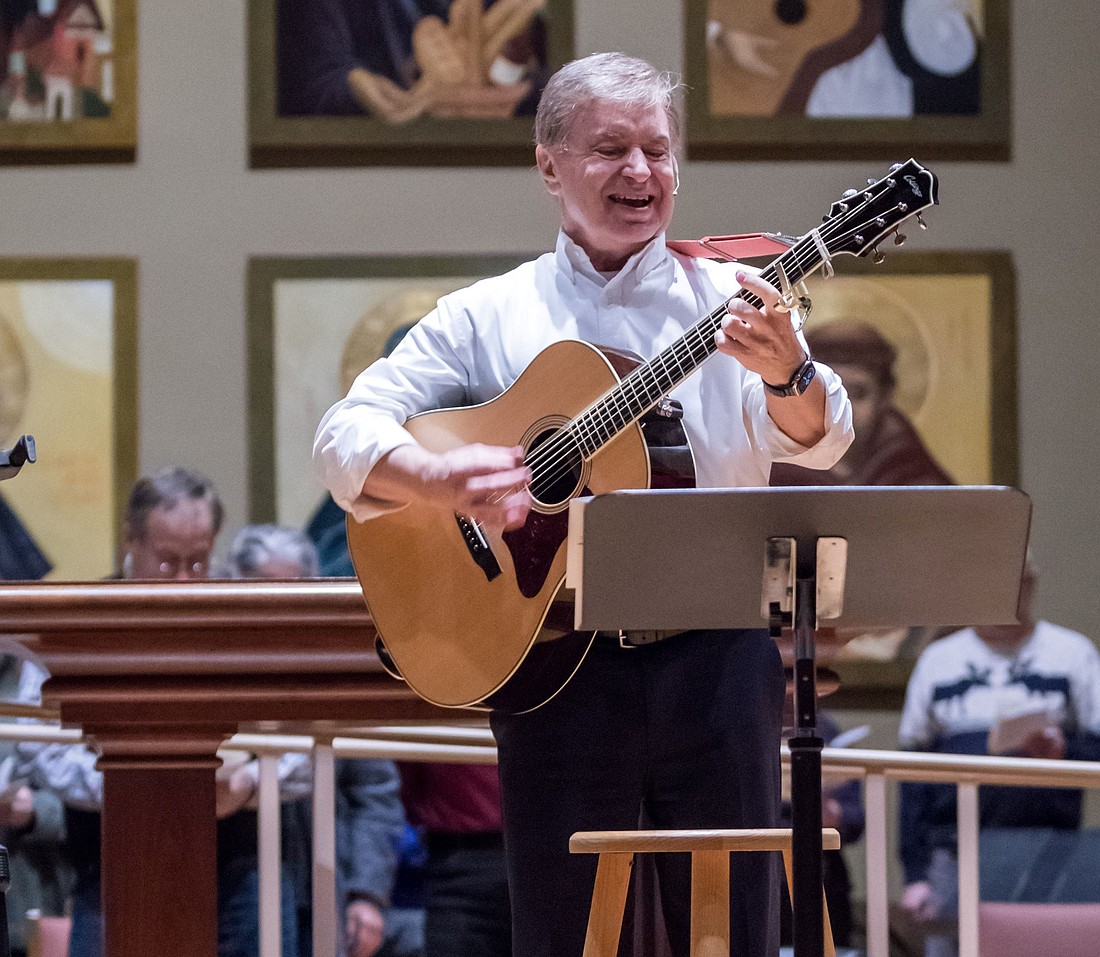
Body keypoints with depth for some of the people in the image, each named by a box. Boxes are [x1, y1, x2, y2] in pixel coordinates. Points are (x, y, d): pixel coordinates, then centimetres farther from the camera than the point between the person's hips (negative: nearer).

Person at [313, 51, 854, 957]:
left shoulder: (734, 301, 7)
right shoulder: (487, 318, 8)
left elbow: (817, 441, -8)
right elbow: (344, 439, 2)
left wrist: (786, 373, -32)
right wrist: (437, 479, -19)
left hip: (715, 654, 0)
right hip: (556, 668, 0)